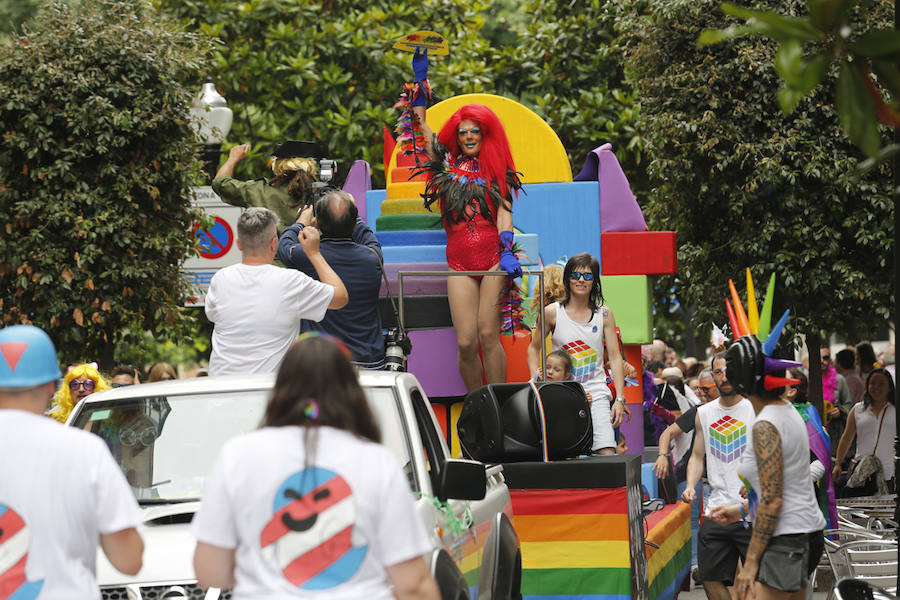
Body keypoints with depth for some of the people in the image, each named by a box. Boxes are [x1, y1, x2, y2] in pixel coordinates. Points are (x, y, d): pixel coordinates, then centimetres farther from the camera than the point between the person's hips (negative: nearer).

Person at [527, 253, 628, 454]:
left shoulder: (604, 314, 5)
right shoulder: (552, 313, 3)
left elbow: (615, 357, 4)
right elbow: (534, 348, 14)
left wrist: (620, 399, -3)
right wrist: (535, 376, -3)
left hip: (596, 394, 0)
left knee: (607, 454, -15)